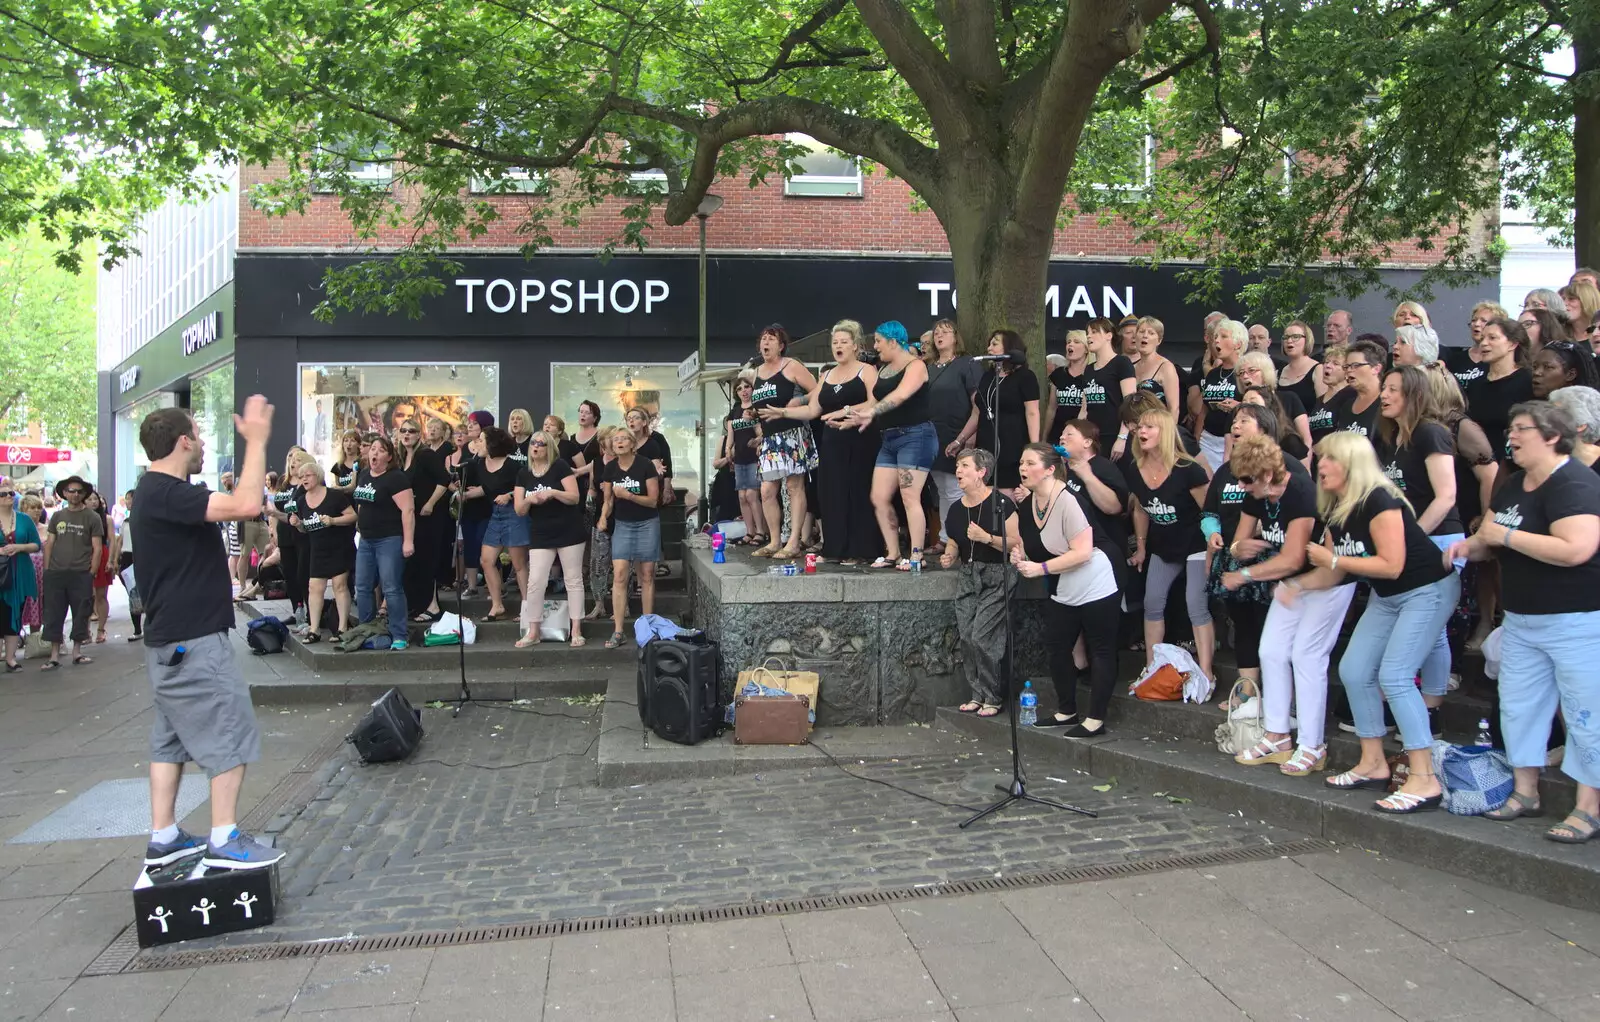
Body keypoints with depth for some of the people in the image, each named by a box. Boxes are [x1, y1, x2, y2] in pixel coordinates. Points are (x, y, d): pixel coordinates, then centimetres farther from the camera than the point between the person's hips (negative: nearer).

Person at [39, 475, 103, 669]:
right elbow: (49, 544, 13)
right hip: (55, 574, 3)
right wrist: (46, 570, 4)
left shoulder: (92, 517, 2)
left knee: (81, 614, 3)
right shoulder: (57, 516, 11)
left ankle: (77, 651, 16)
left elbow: (97, 548, 0)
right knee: (54, 615, 3)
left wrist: (91, 574, -7)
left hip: (81, 575, -3)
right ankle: (54, 655, 9)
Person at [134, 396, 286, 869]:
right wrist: (256, 440, -26)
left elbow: (231, 505, 23)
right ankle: (224, 841, 1)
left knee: (172, 737, 14)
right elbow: (246, 506, -33)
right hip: (193, 640, -11)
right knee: (229, 735, -4)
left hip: (170, 640, 11)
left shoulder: (156, 490, 12)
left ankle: (163, 837, 21)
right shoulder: (165, 493, -21)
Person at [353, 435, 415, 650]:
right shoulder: (363, 475, 12)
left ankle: (399, 637, -1)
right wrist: (359, 529, 20)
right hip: (366, 540, 8)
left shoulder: (395, 478, -13)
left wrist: (408, 541, -23)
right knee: (362, 587, 11)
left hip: (389, 540, -8)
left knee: (392, 589, -7)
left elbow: (408, 509, -19)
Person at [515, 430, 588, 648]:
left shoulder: (560, 466, -6)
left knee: (573, 580, 2)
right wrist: (529, 500, -16)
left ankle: (576, 630, 7)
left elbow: (574, 497, -11)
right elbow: (520, 510, 4)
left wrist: (553, 492, -25)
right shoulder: (523, 473, 6)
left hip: (569, 532, -3)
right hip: (540, 535, 4)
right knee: (535, 582, -1)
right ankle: (532, 632, 8)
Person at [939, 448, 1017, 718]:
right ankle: (978, 694, 16)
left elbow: (1016, 543, -12)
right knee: (967, 638, 2)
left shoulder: (1001, 503, -12)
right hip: (968, 577, 7)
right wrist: (949, 557, -1)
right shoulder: (956, 509, 8)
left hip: (996, 577, -6)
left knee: (982, 637, -12)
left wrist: (987, 537, -23)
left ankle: (993, 697, 4)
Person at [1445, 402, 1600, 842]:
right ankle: (1525, 791, 26)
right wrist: (1471, 545, -4)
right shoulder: (1513, 485, 10)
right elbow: (1489, 536, 19)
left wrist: (1507, 535, -23)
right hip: (1521, 619, 9)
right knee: (1518, 704, 13)